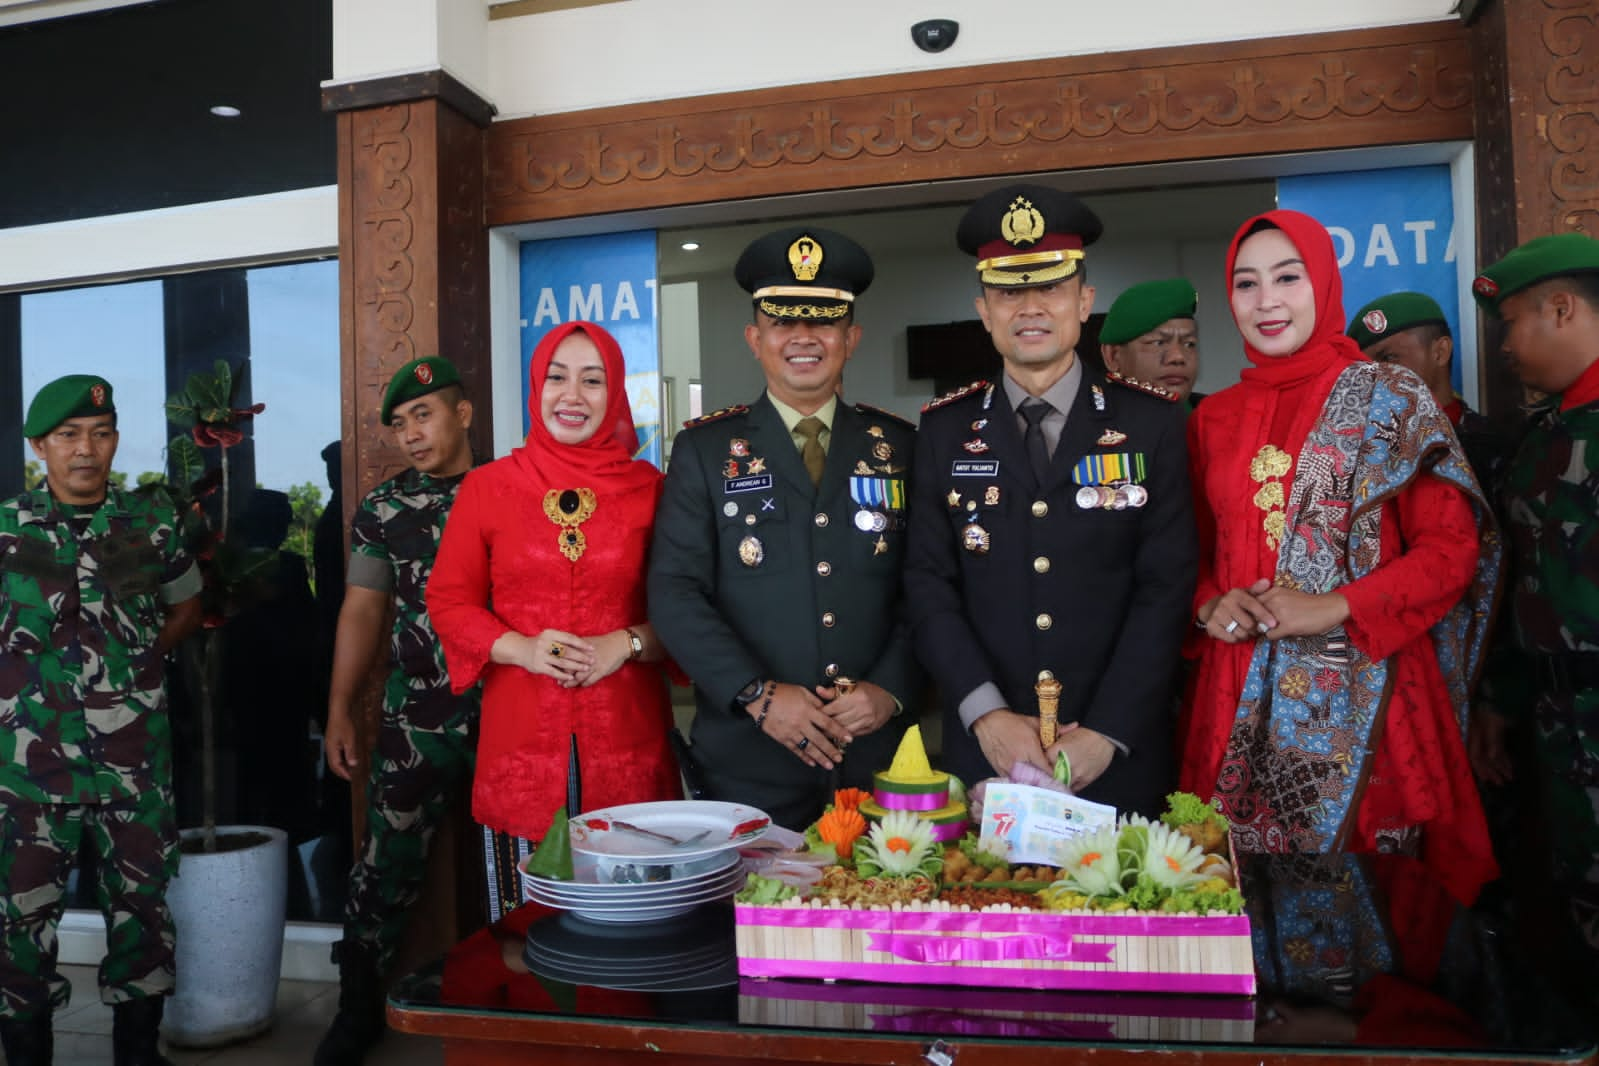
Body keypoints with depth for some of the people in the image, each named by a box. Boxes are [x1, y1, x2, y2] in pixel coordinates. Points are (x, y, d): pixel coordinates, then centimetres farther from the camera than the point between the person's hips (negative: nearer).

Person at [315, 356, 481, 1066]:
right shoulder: (382, 508, 8)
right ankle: (359, 1006, 24)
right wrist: (339, 711, 3)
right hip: (416, 716, 1)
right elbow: (362, 611, 8)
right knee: (388, 860, 4)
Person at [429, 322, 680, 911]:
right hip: (523, 746, 0)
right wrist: (522, 649, -9)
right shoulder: (487, 487, 6)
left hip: (627, 744, 0)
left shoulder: (649, 487, 5)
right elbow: (448, 599, 6)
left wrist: (627, 644, -11)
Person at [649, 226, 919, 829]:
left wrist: (892, 688, -11)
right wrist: (758, 694, -15)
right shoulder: (705, 449, 3)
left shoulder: (897, 446, 7)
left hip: (877, 755, 2)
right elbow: (674, 592, -5)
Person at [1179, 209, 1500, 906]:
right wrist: (1209, 606, -4)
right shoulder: (1215, 419, 11)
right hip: (1238, 695, 3)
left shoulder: (1389, 398, 1)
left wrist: (1335, 608, -15)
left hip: (1359, 694, -3)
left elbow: (1452, 549, -3)